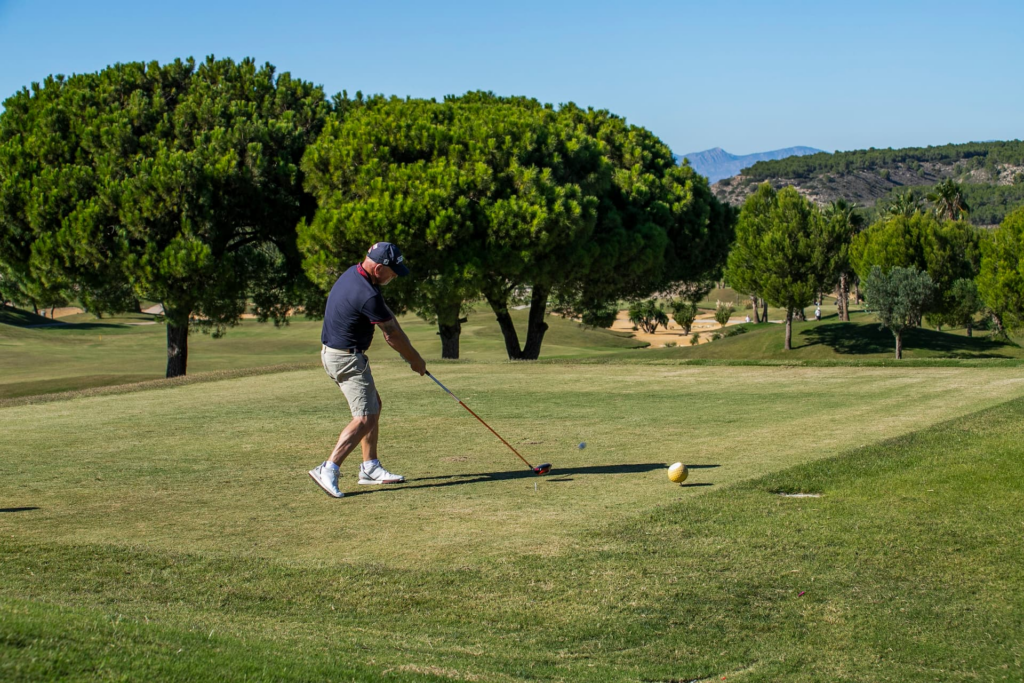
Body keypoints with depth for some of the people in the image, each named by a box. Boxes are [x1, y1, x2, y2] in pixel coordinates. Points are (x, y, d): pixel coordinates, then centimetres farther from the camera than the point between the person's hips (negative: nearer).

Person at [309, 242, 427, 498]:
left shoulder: (354, 274, 4)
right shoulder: (367, 295, -26)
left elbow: (388, 316, 11)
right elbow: (392, 335, -14)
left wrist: (408, 351, 1)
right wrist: (415, 360, 2)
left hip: (334, 353, 10)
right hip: (347, 359, -10)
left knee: (374, 405, 18)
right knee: (365, 418, -12)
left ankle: (370, 467, 21)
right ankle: (328, 470, -20)